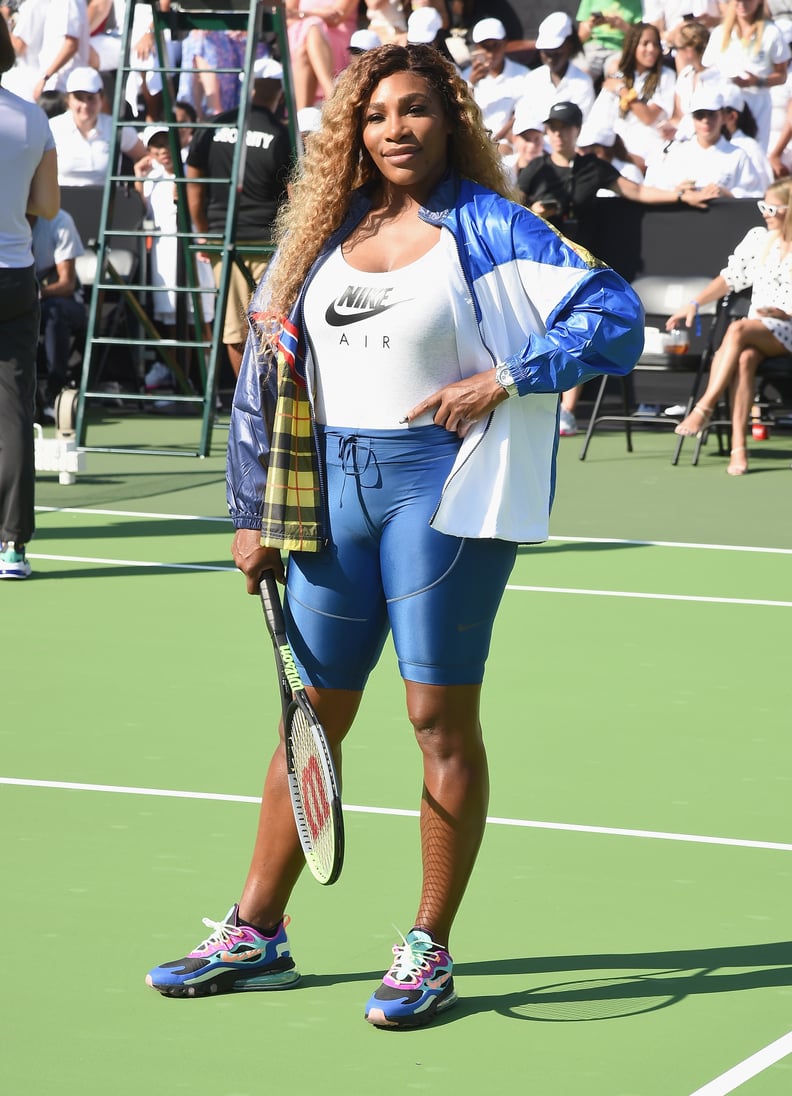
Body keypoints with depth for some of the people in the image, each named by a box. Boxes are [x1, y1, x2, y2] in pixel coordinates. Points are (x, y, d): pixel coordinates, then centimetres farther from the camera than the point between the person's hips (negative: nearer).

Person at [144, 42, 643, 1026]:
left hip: (442, 487, -5)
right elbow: (267, 376, 14)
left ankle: (429, 952, 8)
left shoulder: (488, 226, -4)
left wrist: (500, 380, -17)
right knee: (311, 720, 10)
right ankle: (254, 936, 19)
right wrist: (254, 515, 10)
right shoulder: (323, 234, 10)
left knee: (439, 718, -1)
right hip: (335, 491, 5)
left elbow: (614, 315, -10)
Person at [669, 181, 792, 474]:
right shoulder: (757, 238, 15)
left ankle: (705, 407, -37)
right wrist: (694, 304, 8)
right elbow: (730, 278, 17)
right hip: (756, 332, 4)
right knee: (744, 358, -33)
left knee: (738, 329, -35)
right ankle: (738, 448, -41)